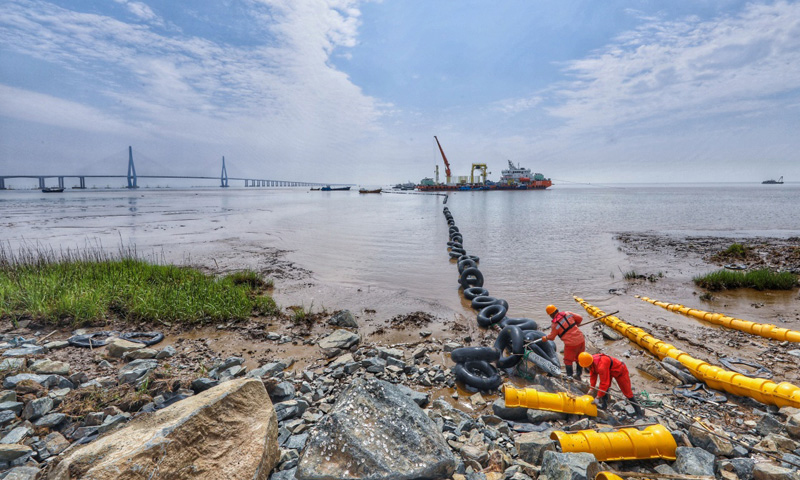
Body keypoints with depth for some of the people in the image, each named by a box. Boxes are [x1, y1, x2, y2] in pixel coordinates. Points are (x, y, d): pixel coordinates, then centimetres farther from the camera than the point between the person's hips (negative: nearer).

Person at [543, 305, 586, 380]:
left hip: (571, 344, -5)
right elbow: (580, 318, 7)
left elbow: (551, 337, 3)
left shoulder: (554, 325, -11)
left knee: (568, 361, 15)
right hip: (581, 339, 5)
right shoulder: (567, 314, -2)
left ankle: (570, 377, 20)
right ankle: (578, 375, 34)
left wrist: (546, 337, 25)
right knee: (579, 359, 23)